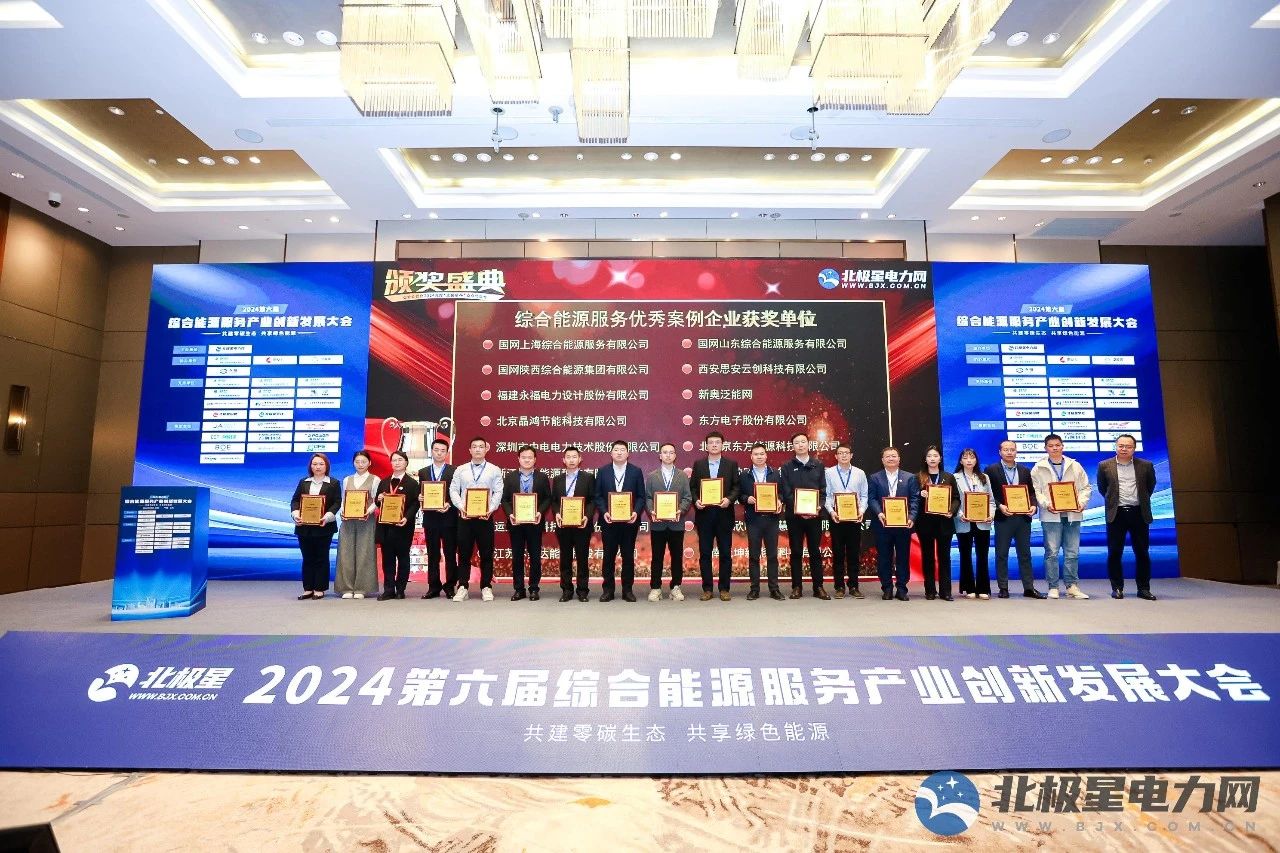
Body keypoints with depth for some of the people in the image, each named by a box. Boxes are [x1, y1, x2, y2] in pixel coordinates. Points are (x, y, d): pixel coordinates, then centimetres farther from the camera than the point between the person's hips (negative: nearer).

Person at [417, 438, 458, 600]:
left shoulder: (454, 471, 1)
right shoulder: (423, 472, 11)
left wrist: (449, 504, -17)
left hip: (449, 518, -3)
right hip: (430, 518, 3)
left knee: (450, 554, 2)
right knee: (432, 555, 8)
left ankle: (450, 587, 10)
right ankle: (433, 587, 15)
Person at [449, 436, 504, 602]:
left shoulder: (495, 470, 6)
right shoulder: (460, 470, 11)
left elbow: (498, 493, 0)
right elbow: (453, 490, 5)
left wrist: (490, 509, -14)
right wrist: (461, 507, -10)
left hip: (486, 517, -1)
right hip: (464, 516, 1)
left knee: (486, 554, 2)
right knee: (464, 553, 4)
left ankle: (486, 587, 11)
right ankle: (462, 587, 11)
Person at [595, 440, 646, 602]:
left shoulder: (636, 472, 2)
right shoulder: (602, 471, 4)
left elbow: (641, 496, 1)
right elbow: (598, 496, 2)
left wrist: (636, 512, -15)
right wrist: (604, 512, -13)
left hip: (629, 521, 0)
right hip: (609, 520, 0)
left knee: (628, 556, 6)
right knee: (608, 556, 6)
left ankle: (627, 590, 16)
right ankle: (607, 589, 15)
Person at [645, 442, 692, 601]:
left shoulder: (683, 476, 8)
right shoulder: (651, 476, 8)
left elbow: (687, 497, 2)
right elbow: (647, 497, 3)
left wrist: (681, 511, -15)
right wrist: (651, 512, -14)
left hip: (677, 522, 1)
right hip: (657, 523, 0)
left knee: (677, 556, 5)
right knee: (657, 557, 4)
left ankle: (676, 587, 16)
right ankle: (655, 588, 12)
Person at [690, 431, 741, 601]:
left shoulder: (731, 464, 5)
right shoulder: (698, 464, 8)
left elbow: (737, 486, 1)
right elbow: (692, 487, 7)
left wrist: (729, 499, -16)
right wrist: (695, 501, -10)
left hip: (724, 513, -1)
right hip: (704, 513, 1)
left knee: (725, 553, 3)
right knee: (704, 553, 4)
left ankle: (724, 588, 13)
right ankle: (707, 589, 13)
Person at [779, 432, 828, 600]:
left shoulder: (818, 466, 9)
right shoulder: (787, 467, 3)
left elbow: (823, 491, 5)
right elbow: (786, 493, -4)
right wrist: (799, 510, -16)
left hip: (814, 515, 1)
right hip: (794, 515, -1)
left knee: (815, 552, 6)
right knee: (796, 552, 5)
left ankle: (818, 587, 13)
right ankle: (797, 587, 11)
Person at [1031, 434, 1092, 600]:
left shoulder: (1075, 466, 12)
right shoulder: (1039, 468, 5)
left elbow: (1086, 488, 11)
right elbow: (1035, 491, 0)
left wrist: (1081, 502, -6)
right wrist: (1046, 504, -15)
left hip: (1073, 515, 3)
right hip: (1051, 515, -2)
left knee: (1072, 552, 5)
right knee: (1052, 552, -2)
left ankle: (1072, 585, 15)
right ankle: (1053, 587, 5)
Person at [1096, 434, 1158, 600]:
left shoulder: (1145, 466, 3)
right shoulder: (1104, 466, 1)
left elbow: (1151, 486, 18)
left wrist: (1143, 500, 18)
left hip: (1139, 513, 1)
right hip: (1116, 513, -1)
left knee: (1142, 552, 5)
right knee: (1115, 553, 2)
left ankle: (1144, 588, 15)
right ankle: (1117, 588, 11)